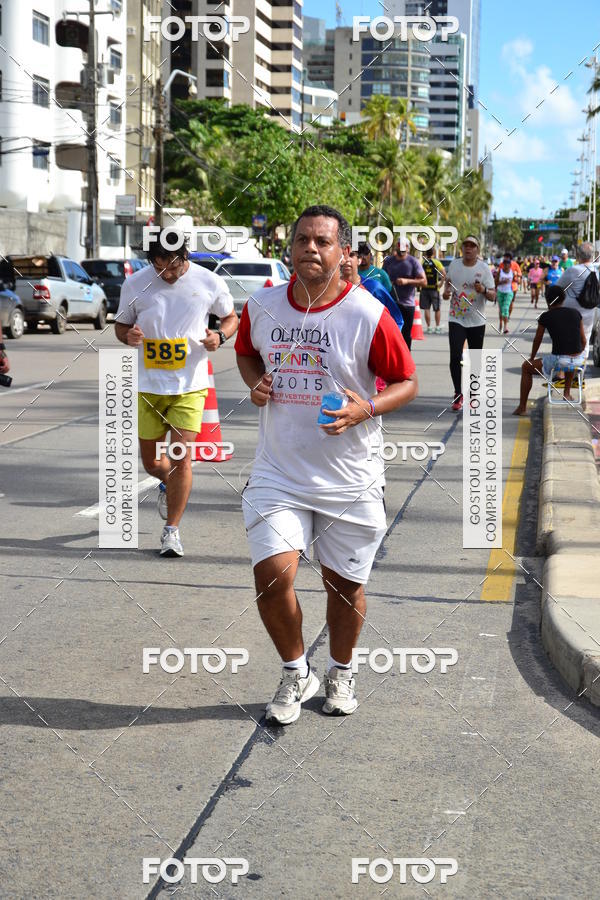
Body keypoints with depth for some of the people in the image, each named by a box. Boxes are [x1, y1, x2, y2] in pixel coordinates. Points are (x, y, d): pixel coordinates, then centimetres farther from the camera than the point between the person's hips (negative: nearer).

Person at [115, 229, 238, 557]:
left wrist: (219, 336, -10)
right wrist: (128, 335, -13)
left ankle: (172, 530, 5)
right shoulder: (135, 283, -2)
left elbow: (231, 317, 11)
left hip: (189, 386, -2)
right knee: (151, 461, 10)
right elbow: (121, 324, 10)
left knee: (181, 458, -11)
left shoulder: (209, 283, -5)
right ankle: (167, 483, 48)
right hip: (147, 385, 2)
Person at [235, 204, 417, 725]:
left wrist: (368, 409, -21)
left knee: (344, 584, 11)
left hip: (349, 480, -2)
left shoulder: (367, 315, -12)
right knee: (272, 577, -11)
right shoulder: (262, 307, -1)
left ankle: (341, 672, 39)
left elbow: (407, 382, -2)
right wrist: (255, 383, -2)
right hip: (278, 472, 2)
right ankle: (296, 673, 16)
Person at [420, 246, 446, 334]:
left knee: (426, 309, 6)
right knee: (437, 309, 10)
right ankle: (437, 327, 10)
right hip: (434, 288, -1)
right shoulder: (437, 262, -4)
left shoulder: (422, 262, 0)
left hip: (424, 288, 1)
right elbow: (444, 274, -14)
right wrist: (441, 283, -5)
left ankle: (429, 327, 4)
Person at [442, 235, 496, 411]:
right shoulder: (454, 265, 4)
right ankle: (458, 394, -2)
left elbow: (493, 296, -6)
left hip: (477, 322, -1)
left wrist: (484, 290, -28)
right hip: (456, 319, 1)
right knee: (455, 357, -13)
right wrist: (446, 292, -4)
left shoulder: (484, 268, -4)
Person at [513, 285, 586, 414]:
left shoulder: (545, 317, -1)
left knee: (526, 367, 23)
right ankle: (567, 393, 37)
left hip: (558, 361, -4)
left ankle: (522, 407, 26)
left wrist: (532, 358, 32)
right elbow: (583, 341, 13)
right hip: (578, 360, 4)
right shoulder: (576, 313, 7)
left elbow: (537, 340, 13)